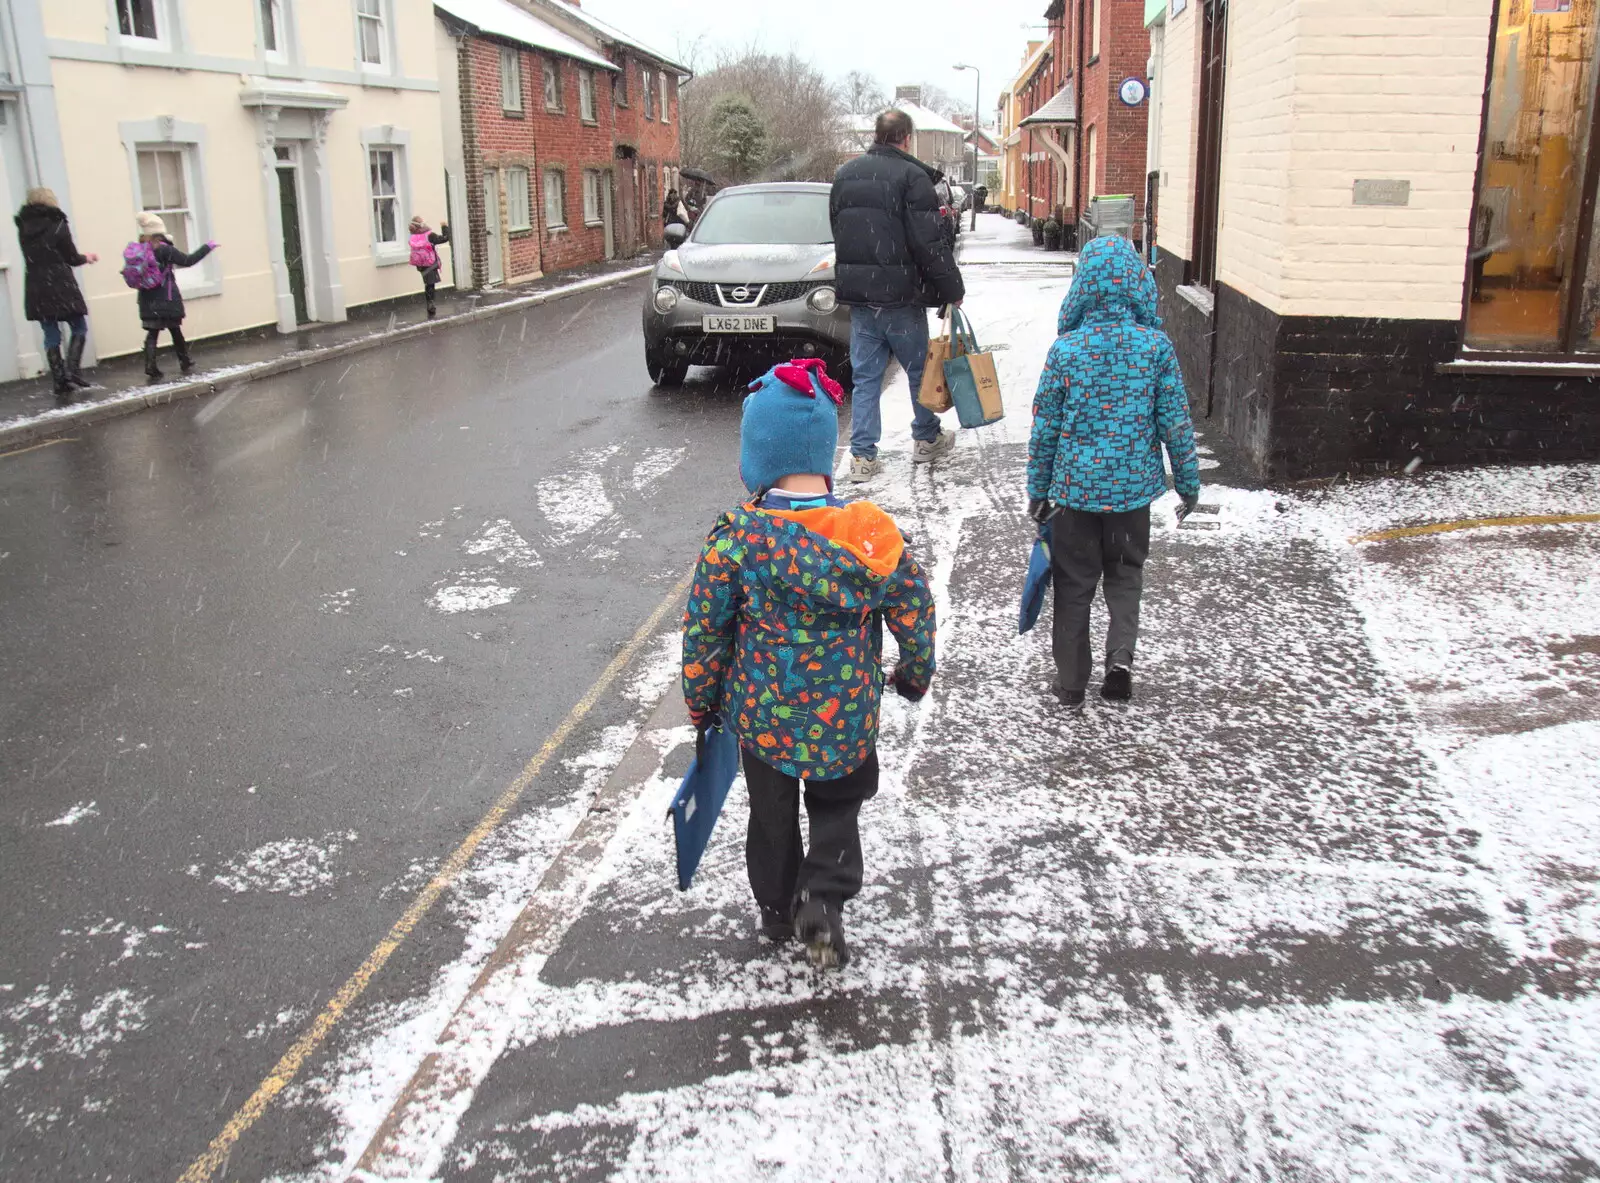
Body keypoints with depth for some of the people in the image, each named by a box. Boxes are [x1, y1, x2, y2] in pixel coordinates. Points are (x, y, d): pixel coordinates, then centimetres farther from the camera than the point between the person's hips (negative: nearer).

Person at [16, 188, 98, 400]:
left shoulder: (23, 228, 8)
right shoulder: (57, 225, -6)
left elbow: (35, 257, 16)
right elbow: (72, 259, -4)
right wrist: (87, 258, 19)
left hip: (36, 289, 4)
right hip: (61, 286, -4)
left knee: (51, 336, 8)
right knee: (79, 329, 8)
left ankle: (60, 382, 5)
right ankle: (72, 372, -9)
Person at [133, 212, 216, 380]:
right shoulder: (165, 249, -12)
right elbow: (188, 261, -11)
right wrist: (207, 247, -5)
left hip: (148, 301, 4)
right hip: (167, 300, -4)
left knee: (152, 333, 4)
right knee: (175, 330, 11)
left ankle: (150, 365, -10)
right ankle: (185, 362, 24)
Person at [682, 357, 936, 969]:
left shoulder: (736, 537, -20)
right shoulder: (875, 535, -15)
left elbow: (703, 631, -11)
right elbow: (915, 615, -4)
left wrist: (701, 702, 6)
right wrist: (915, 677, 16)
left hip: (762, 714, 0)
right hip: (847, 716, 1)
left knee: (771, 811, 23)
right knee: (838, 804, 25)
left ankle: (777, 907, 40)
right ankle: (823, 899, 6)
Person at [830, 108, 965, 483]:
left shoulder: (845, 173, 9)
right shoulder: (912, 177, -12)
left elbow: (837, 231, 18)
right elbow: (930, 243, -15)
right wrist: (952, 289, -7)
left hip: (857, 293, 5)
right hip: (901, 294, -5)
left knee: (865, 375, 8)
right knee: (919, 368, 13)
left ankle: (862, 455, 4)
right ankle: (926, 439, 27)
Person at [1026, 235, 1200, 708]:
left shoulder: (1066, 349, -11)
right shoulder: (1156, 345, -9)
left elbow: (1045, 426, -5)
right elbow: (1176, 421, -4)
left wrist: (1038, 490, 6)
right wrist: (1188, 481, 9)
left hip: (1075, 488, -1)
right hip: (1134, 487, 1)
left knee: (1074, 582, 12)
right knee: (1126, 572, 22)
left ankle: (1071, 684, 20)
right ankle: (1120, 655, 3)